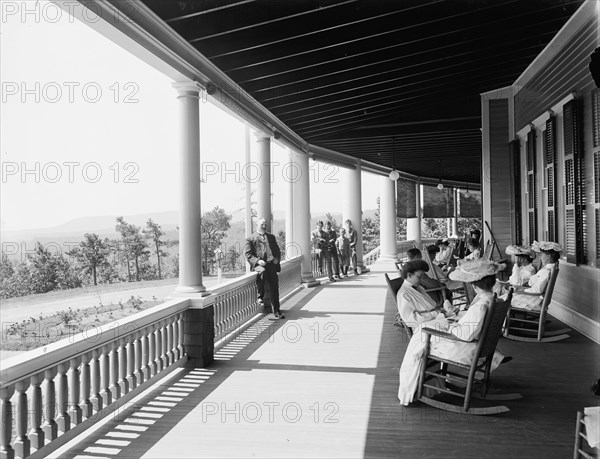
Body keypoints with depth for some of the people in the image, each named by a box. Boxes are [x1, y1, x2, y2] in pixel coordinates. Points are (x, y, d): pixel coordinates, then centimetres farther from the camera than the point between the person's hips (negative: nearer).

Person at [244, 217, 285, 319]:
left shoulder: (271, 237, 24)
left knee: (274, 288, -3)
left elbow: (277, 250, 25)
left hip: (271, 264, 4)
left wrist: (277, 258, 2)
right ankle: (260, 296, -19)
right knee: (262, 271, -38)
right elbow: (247, 254, 0)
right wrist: (258, 261, -16)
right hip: (258, 264, -4)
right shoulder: (251, 238, 9)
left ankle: (276, 312, 4)